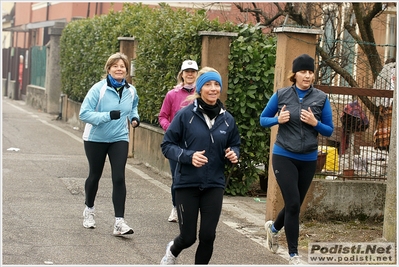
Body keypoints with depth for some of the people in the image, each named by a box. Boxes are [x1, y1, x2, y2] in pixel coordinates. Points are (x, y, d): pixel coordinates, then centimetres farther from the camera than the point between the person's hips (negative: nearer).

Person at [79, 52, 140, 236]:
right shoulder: (99, 89, -17)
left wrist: (134, 117, -1)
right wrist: (108, 116, -31)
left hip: (119, 139, 2)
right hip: (95, 138, -2)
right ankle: (89, 210, 40)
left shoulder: (131, 91, -3)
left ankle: (119, 221, -12)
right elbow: (84, 113, -21)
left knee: (119, 178, -11)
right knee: (95, 175, 15)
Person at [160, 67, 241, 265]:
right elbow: (167, 145, -6)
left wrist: (233, 154, -8)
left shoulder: (227, 119, 1)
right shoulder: (185, 115, -10)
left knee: (208, 236, -1)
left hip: (214, 185, 3)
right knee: (188, 237, 4)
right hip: (187, 183, -3)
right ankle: (172, 250, 40)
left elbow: (235, 145, 15)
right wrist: (189, 156, -22)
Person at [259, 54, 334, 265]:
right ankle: (293, 254, 4)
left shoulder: (321, 98, -2)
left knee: (295, 204, 13)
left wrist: (315, 123, -17)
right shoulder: (281, 95, -4)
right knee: (293, 204, -10)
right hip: (284, 157, -2)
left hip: (308, 160, 3)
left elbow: (329, 131, 3)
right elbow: (263, 120, 7)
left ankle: (273, 228, 45)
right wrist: (278, 120, -13)